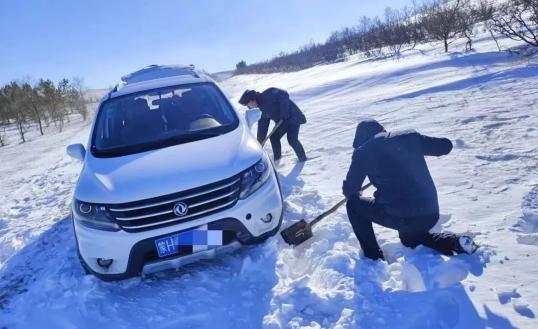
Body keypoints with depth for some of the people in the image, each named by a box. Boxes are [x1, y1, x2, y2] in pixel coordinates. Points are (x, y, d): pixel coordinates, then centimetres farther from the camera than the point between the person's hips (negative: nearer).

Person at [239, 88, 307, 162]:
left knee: (292, 140, -16)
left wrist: (284, 113, -29)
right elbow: (262, 127, 7)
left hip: (293, 117, -9)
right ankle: (277, 156, 24)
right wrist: (260, 141, 3)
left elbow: (284, 95, -29)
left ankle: (302, 158, 3)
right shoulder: (261, 109, 5)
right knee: (273, 138, 5)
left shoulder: (268, 94, -21)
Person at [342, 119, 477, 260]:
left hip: (400, 216, -6)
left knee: (354, 205, 17)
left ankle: (374, 259, 17)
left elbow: (349, 189, 4)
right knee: (409, 237, 38)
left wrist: (352, 194, 28)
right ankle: (455, 241, 15)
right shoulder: (410, 137, 10)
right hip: (431, 214, 6)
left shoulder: (363, 151, 0)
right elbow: (446, 145, 19)